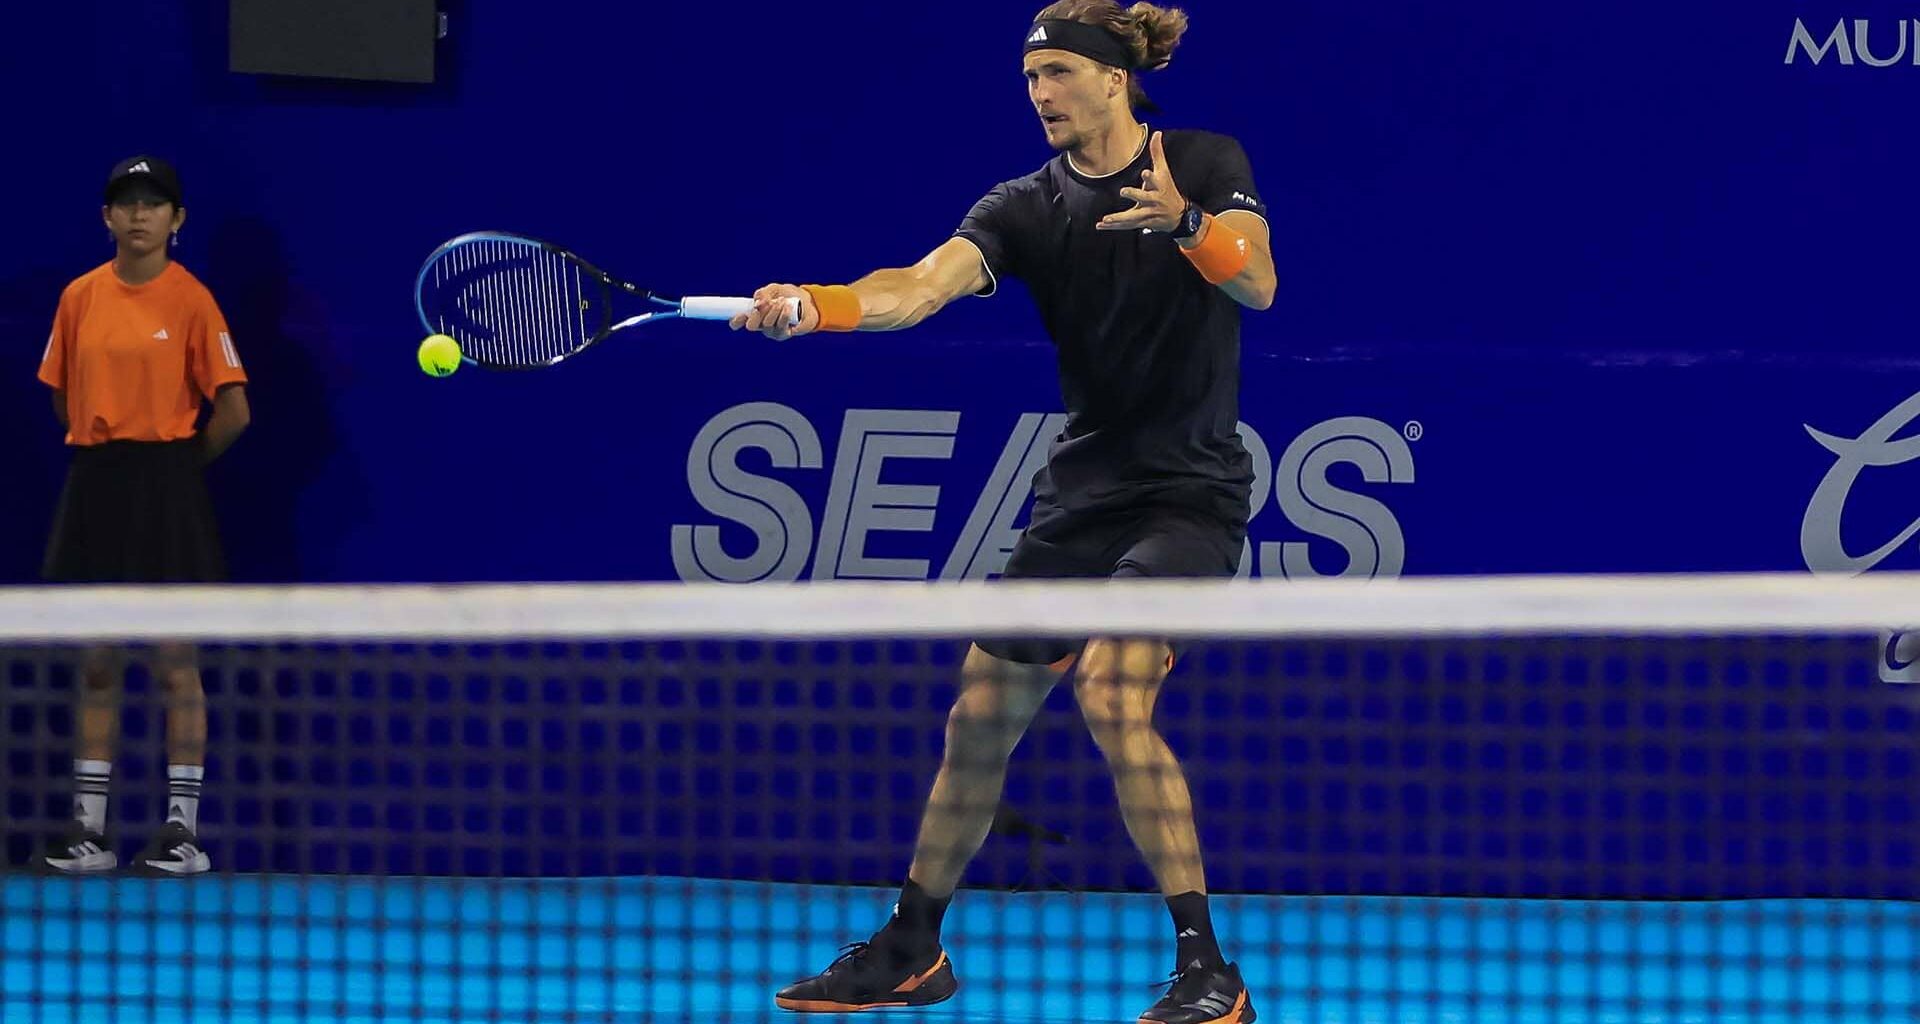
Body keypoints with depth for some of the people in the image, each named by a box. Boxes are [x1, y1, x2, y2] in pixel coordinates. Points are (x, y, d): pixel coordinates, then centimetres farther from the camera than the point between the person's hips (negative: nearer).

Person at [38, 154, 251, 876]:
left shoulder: (190, 300, -6)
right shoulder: (80, 296, 6)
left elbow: (234, 410, -6)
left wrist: (180, 460, 2)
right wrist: (102, 446, 9)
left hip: (167, 486, -4)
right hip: (93, 484, 4)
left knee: (175, 661, -1)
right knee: (95, 664, 7)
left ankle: (183, 829, 3)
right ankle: (88, 826, 11)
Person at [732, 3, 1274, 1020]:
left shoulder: (1205, 164, -4)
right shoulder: (1027, 208, -1)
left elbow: (1257, 284, -17)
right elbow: (920, 287, -17)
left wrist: (1188, 223, -37)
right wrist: (809, 306, -36)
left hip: (1189, 489, -5)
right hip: (1079, 493, 5)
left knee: (1112, 694, -24)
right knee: (981, 715, 7)